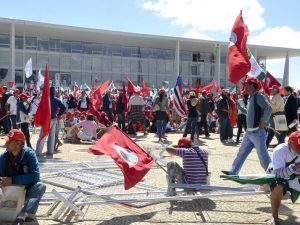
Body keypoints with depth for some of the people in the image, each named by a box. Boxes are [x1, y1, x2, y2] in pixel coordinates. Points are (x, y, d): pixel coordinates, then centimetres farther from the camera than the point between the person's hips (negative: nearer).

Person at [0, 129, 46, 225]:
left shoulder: (29, 154, -15)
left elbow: (35, 176, -23)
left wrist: (12, 180, -28)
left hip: (27, 191, -3)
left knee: (40, 186, -33)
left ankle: (22, 217, -54)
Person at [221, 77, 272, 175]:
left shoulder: (258, 96, -15)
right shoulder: (251, 97, 14)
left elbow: (269, 108, -25)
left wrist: (263, 122, -20)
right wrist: (240, 108, 13)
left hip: (258, 132, -10)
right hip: (249, 132, 10)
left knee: (263, 155, -2)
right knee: (242, 152, 14)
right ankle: (233, 172, 22)